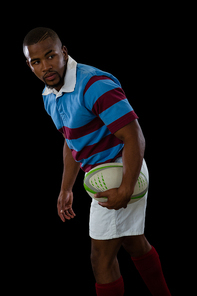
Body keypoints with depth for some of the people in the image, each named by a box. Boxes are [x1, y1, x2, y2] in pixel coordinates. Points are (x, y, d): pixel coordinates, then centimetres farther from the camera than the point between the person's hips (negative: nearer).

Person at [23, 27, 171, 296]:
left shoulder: (95, 85, -27)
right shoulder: (50, 97, 4)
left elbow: (134, 137, -29)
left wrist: (126, 190, -32)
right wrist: (66, 189, 16)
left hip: (119, 172, -10)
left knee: (102, 258, -4)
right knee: (134, 242, 25)